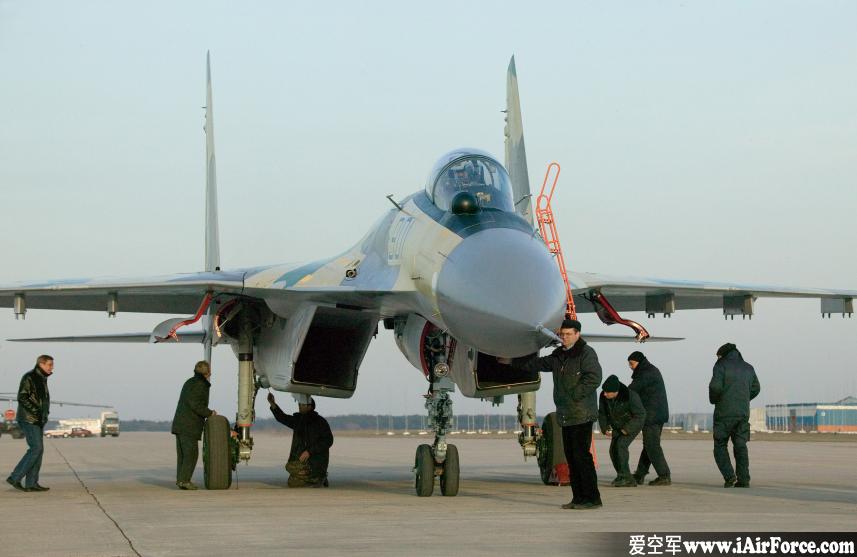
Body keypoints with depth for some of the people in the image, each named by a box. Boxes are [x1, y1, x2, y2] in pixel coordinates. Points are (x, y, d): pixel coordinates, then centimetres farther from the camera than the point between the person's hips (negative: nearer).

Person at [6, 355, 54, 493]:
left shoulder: (42, 379, 16)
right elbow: (22, 397, -18)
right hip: (29, 419, -9)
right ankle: (14, 478, -8)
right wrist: (35, 411, -22)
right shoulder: (29, 377, -11)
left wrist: (45, 414, 11)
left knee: (38, 450, 5)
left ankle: (31, 483, 6)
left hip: (38, 420, 9)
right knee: (36, 448, -14)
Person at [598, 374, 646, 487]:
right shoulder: (603, 396, -17)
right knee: (614, 449, -5)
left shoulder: (630, 396, -33)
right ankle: (627, 479, 5)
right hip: (618, 426, 6)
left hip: (633, 424, -6)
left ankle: (623, 476, -21)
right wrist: (605, 428, -11)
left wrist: (627, 429, -26)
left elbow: (640, 415, -25)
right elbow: (602, 413, -1)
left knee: (620, 445, -24)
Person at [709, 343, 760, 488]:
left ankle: (729, 475, -10)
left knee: (720, 446, 4)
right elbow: (755, 389, 16)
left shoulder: (721, 365, -3)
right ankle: (743, 479, 0)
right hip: (743, 412, 5)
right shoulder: (748, 368, 14)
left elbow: (715, 386, -15)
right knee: (741, 446, 7)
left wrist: (713, 400, 3)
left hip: (725, 412, -5)